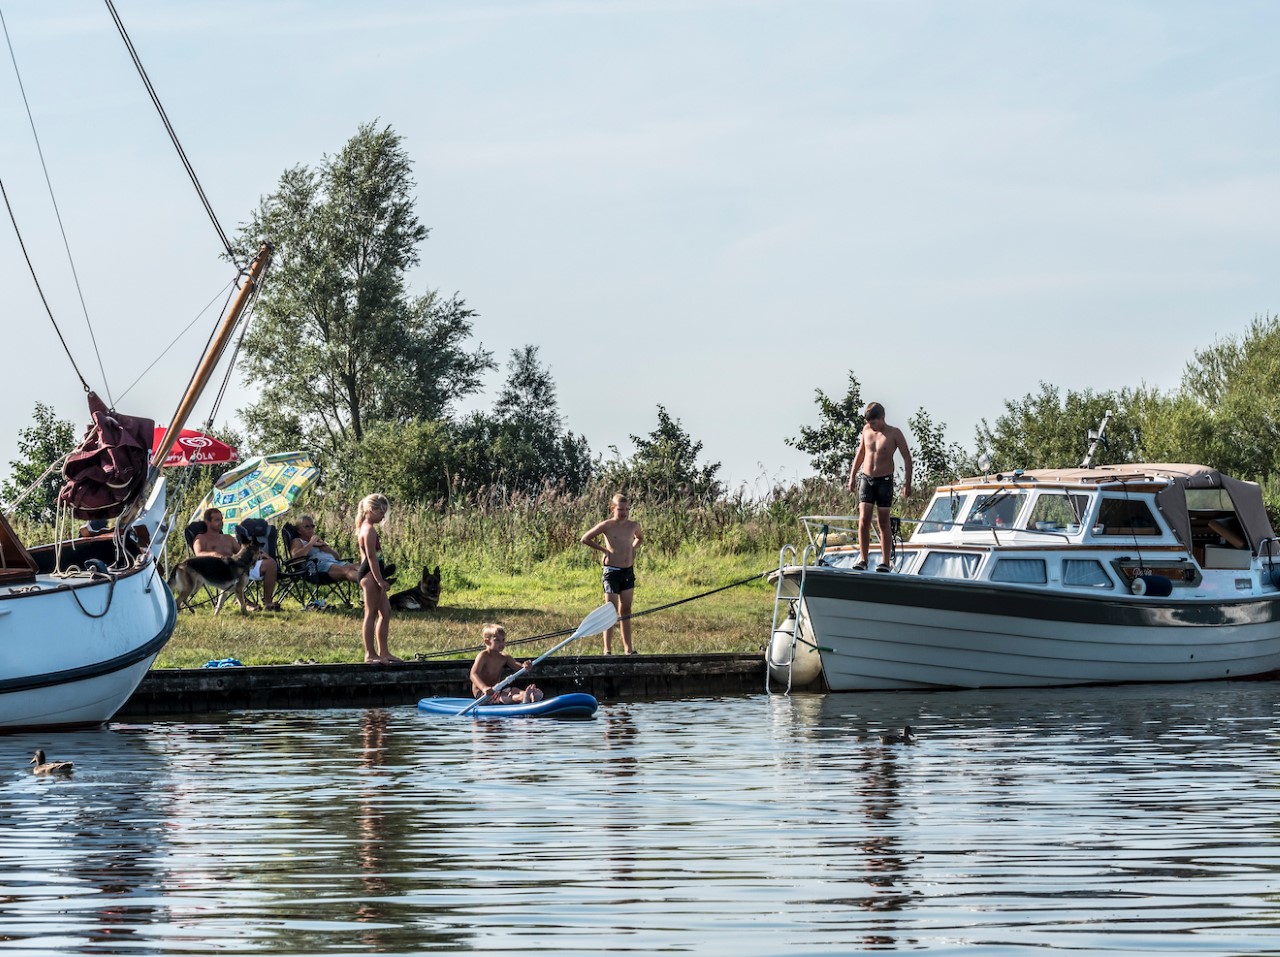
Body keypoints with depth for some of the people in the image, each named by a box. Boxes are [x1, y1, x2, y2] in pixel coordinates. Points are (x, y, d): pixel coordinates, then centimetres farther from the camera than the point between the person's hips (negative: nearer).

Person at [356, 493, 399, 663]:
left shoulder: (364, 527, 16)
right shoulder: (370, 530, -15)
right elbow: (371, 556, -20)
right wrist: (379, 580, -20)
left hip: (367, 572, 11)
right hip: (370, 574, -11)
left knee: (386, 612, 13)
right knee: (371, 614, -6)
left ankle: (383, 652, 16)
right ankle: (370, 654, -3)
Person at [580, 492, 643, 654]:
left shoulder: (633, 525, 6)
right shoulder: (607, 525, -9)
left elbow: (640, 538, 29)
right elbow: (585, 539, -5)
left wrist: (632, 549, 10)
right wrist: (604, 550, -6)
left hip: (629, 572, 5)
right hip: (612, 572, -5)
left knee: (626, 611, 10)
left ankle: (628, 648, 14)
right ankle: (607, 650, -2)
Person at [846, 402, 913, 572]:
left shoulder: (894, 433, -5)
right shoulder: (866, 430, 7)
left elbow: (907, 457, -3)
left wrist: (907, 482, -9)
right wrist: (852, 476, 18)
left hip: (885, 480, -3)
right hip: (866, 479, 3)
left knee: (883, 522, -1)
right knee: (863, 520, -7)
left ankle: (886, 561, 4)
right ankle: (863, 559, -3)